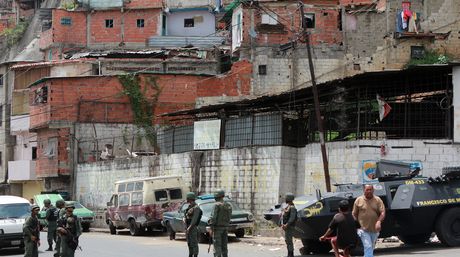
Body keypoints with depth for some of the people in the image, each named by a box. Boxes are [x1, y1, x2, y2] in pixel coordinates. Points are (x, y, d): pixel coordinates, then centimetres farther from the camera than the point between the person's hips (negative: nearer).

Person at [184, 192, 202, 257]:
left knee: (194, 243, -7)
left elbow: (195, 219, -21)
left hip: (193, 227, -9)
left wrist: (190, 227, -26)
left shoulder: (196, 208, -13)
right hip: (188, 227, 9)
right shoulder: (189, 207, 15)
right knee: (189, 243, 14)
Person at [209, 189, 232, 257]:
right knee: (224, 246, 10)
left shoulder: (217, 205, -13)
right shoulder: (228, 205, 10)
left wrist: (211, 228, -15)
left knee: (217, 246, -6)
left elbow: (213, 217, -17)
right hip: (225, 227, 7)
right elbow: (229, 217, 13)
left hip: (217, 227, -7)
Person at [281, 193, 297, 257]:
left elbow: (292, 218, -21)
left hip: (289, 226, -10)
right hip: (286, 226, 10)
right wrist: (282, 224, 9)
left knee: (289, 240, -9)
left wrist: (287, 225, -24)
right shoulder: (287, 207, 16)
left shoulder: (292, 207, -14)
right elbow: (283, 216, 19)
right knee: (287, 240, 12)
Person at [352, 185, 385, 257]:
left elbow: (382, 212, -7)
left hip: (374, 229, 3)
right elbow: (354, 214, 5)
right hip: (364, 229, -3)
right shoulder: (359, 200, -1)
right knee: (368, 247, -14)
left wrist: (379, 221, -25)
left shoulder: (378, 200, 1)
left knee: (371, 248, 18)